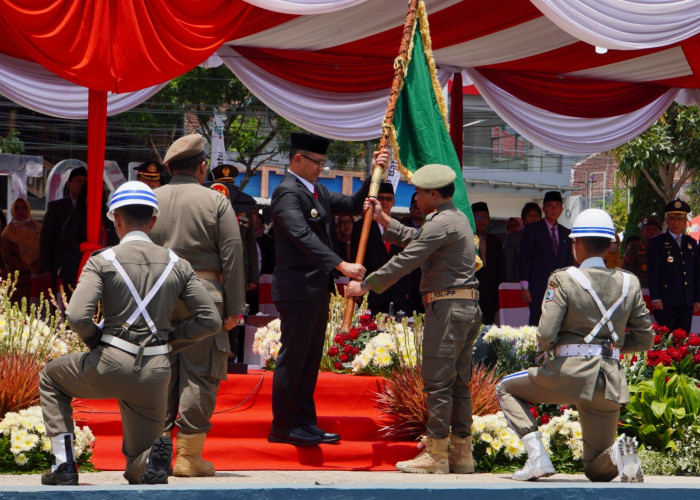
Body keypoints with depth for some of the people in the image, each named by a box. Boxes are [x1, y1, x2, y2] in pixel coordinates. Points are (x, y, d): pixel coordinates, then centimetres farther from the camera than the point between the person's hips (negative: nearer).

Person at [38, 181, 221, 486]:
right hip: (155, 371, 3)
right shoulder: (177, 265, 7)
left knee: (50, 378, 30)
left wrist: (96, 341, 5)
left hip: (110, 365, -3)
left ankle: (64, 465, 16)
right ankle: (153, 456, -20)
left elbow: (77, 316, -15)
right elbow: (210, 320, 3)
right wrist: (169, 342, 13)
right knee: (139, 469, 19)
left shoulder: (102, 261, -3)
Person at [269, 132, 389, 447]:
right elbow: (304, 237, -25)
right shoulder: (287, 193, -14)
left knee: (311, 358, 11)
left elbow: (352, 206, 20)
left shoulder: (317, 190, 17)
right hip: (297, 288, -10)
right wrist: (342, 265, -31)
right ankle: (283, 427, 2)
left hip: (318, 288, 10)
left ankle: (305, 422, 17)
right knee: (292, 357, -4)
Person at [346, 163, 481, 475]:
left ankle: (436, 454, -6)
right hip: (467, 308, 10)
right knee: (458, 382, 10)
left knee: (438, 381, -7)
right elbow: (413, 239, 30)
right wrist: (382, 218, 31)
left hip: (447, 306, -10)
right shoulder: (457, 218, 19)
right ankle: (461, 453, 12)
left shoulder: (441, 223, -13)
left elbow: (404, 261, -14)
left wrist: (365, 286, -7)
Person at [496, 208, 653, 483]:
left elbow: (545, 335, -13)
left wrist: (547, 347, 10)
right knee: (597, 471, 18)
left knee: (506, 389, 24)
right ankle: (619, 452, -19)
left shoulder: (563, 279, -6)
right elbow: (645, 339, 10)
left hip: (570, 373, -4)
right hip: (610, 382, 5)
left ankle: (538, 457, 4)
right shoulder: (630, 283, 7)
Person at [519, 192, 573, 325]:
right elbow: (524, 258, -1)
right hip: (538, 289, -4)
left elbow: (569, 262, 19)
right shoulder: (532, 229, 3)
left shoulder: (566, 233, 16)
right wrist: (524, 287, -8)